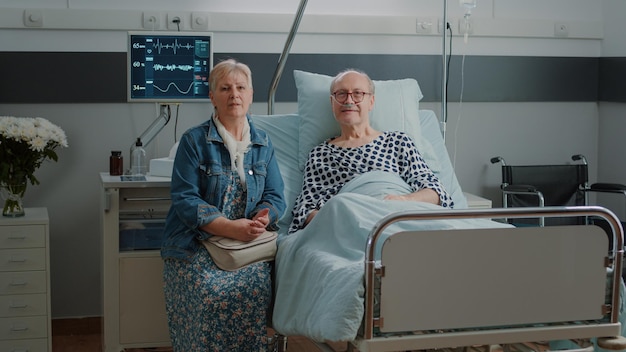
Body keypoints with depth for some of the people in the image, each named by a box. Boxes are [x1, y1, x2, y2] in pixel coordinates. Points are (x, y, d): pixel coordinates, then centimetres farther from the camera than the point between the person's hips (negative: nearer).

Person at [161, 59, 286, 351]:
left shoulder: (262, 143, 14)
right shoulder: (194, 141, 1)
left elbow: (275, 196, 10)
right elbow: (184, 199, -8)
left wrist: (263, 218, -15)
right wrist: (230, 227, -20)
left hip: (247, 241, 3)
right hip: (196, 244, -2)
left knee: (256, 285, -28)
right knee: (212, 291, -30)